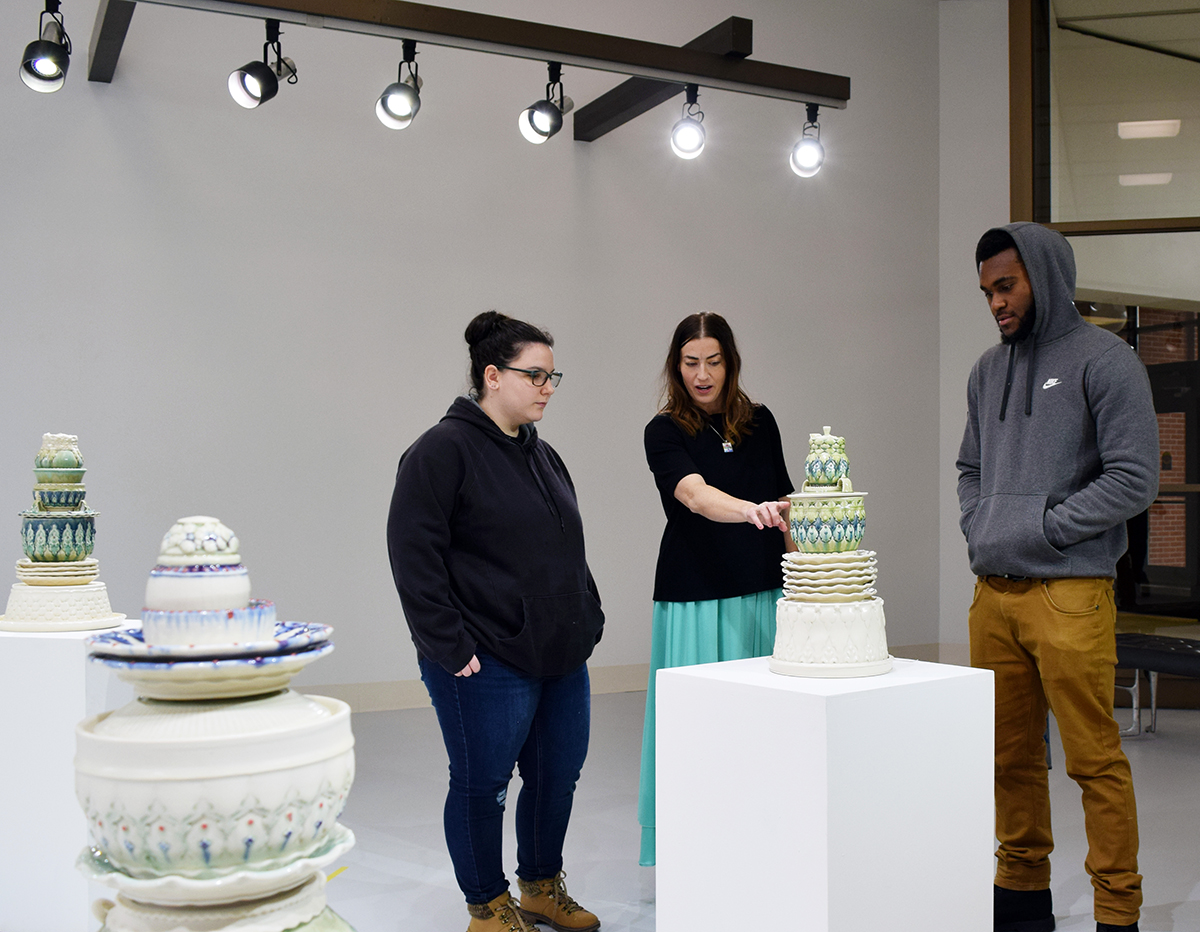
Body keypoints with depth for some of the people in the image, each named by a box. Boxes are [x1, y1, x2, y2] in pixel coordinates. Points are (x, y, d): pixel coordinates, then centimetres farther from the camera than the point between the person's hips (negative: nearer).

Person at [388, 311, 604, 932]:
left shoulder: (540, 454, 15)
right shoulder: (442, 451, -11)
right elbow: (413, 555, -16)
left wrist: (587, 623, 16)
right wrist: (450, 648, -17)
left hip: (562, 659, 8)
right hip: (488, 667, -8)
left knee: (557, 776, 15)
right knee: (482, 785, 5)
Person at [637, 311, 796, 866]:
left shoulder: (760, 422, 7)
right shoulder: (664, 432, -6)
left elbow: (784, 509, 14)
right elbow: (695, 495, -26)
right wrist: (751, 510, -44)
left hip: (762, 595, 4)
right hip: (696, 599, -4)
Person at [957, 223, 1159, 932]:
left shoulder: (1104, 359, -4)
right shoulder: (989, 370, 16)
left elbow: (1135, 478, -10)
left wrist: (1042, 528, -11)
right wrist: (979, 527, 7)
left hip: (1070, 592, -6)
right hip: (993, 591, 6)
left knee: (1094, 759, -1)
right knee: (1010, 754, 13)